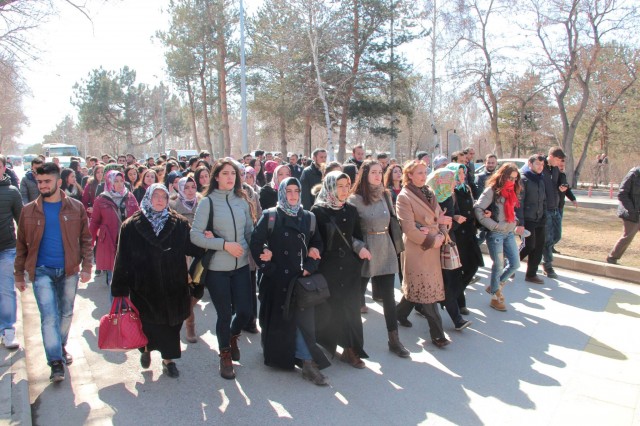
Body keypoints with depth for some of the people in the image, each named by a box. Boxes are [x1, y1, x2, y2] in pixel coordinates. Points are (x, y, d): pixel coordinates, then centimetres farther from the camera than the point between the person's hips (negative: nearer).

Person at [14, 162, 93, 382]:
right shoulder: (29, 211, 0)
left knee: (66, 313, 15)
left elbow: (85, 239, 2)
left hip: (69, 270, 1)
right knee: (49, 316, -7)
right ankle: (56, 361, 0)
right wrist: (19, 274, 6)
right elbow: (21, 245, 6)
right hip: (42, 271, -1)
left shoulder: (76, 207, -2)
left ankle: (61, 346, 38)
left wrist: (86, 266, -4)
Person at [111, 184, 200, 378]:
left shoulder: (179, 223, 2)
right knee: (147, 325, 6)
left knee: (171, 324, 7)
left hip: (173, 287, 1)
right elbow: (123, 259, -2)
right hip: (144, 288, -1)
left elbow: (190, 248, 4)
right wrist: (119, 289, -4)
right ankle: (146, 348, 39)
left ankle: (168, 359, 28)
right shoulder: (132, 225, -2)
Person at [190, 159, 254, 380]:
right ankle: (225, 356, 31)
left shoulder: (242, 201, 4)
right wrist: (225, 244, -18)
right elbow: (195, 235, -11)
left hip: (241, 265, 3)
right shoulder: (208, 202, -7)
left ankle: (233, 337, 40)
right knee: (224, 314, 6)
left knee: (245, 311, 4)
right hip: (217, 268, -3)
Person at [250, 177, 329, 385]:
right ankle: (276, 356, 17)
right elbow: (256, 243, -3)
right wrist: (268, 268, -9)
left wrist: (309, 267, -2)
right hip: (276, 279, -2)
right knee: (278, 318, 3)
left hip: (301, 277, 2)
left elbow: (317, 243, 11)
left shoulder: (307, 217, 9)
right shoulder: (269, 216, 0)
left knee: (304, 316, -4)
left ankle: (307, 362, 4)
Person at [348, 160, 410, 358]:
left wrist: (396, 245, 12)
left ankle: (394, 340, 17)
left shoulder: (385, 195, 9)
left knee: (388, 297, 8)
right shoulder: (355, 199, -9)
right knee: (357, 296, 6)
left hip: (385, 251, 5)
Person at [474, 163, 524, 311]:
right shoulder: (492, 190, -11)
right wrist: (493, 225, -18)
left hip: (509, 233, 7)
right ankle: (495, 297, 19)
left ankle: (495, 286, 29)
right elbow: (478, 209, -18)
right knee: (498, 266, 1)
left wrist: (515, 226, 5)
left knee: (515, 263, 8)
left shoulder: (511, 191, 12)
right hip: (495, 233, -7)